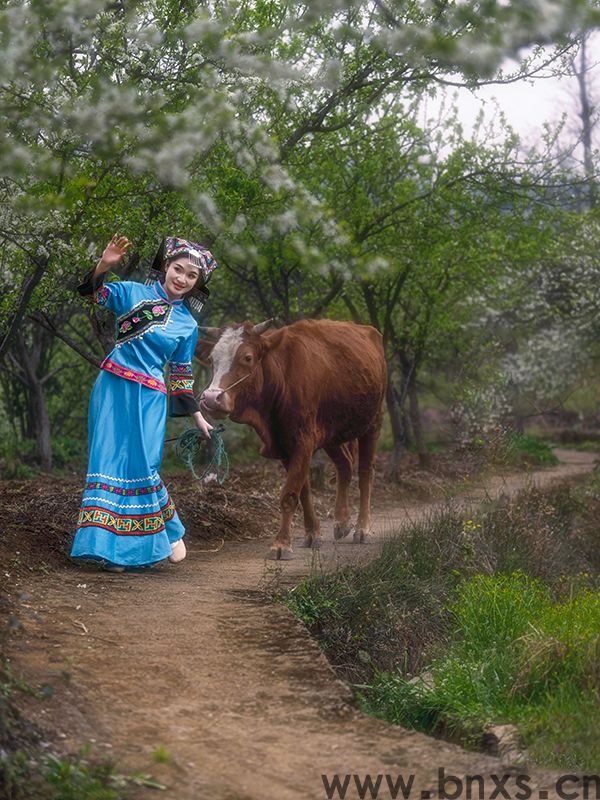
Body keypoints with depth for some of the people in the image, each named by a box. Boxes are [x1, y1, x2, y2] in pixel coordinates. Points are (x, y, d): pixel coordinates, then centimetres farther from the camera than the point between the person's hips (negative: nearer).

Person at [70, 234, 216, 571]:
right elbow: (94, 292, -6)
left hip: (149, 398, 0)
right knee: (109, 461, 0)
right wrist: (104, 265, -24)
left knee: (142, 466, -6)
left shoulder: (188, 325, 10)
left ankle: (171, 532, 16)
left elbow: (182, 374, 16)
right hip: (112, 388, 0)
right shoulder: (134, 292, 5)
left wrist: (198, 416, 16)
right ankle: (112, 546, 7)